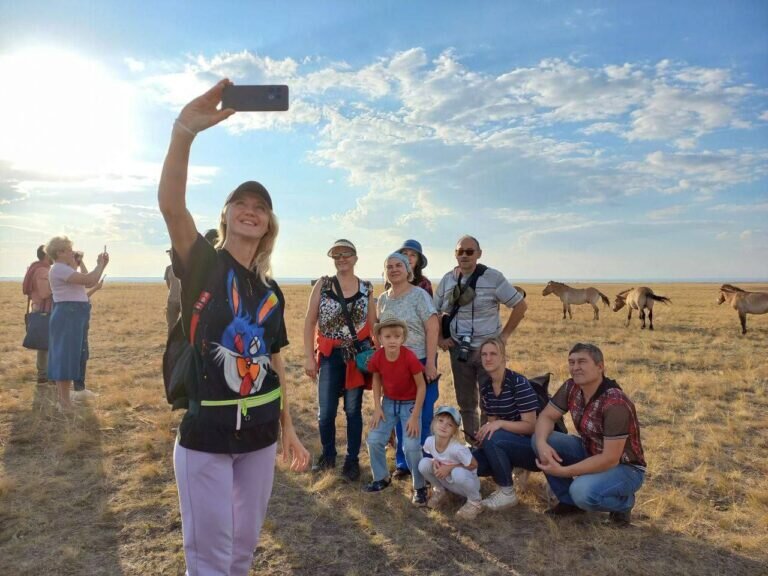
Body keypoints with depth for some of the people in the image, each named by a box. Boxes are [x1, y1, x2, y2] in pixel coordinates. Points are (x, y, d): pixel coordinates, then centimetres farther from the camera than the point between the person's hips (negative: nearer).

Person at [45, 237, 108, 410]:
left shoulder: (66, 270, 18)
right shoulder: (58, 268, -14)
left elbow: (89, 283, 19)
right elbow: (88, 280, -24)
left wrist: (102, 265, 11)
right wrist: (100, 264, -9)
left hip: (73, 316, 11)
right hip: (67, 316, -11)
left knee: (69, 357, 14)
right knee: (65, 357, -7)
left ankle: (64, 400, 23)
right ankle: (64, 403, -2)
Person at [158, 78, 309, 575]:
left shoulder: (272, 292, 6)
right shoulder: (202, 264, -6)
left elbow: (275, 363, 11)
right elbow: (171, 204, -25)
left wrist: (289, 430, 12)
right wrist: (185, 130, -39)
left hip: (260, 433, 5)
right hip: (204, 433, -4)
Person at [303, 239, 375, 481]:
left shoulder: (366, 288, 2)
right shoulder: (322, 285, -2)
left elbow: (372, 325, 5)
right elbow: (309, 322, -1)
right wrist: (308, 357, -5)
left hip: (358, 354, 0)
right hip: (329, 355, 0)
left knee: (353, 409, 8)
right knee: (325, 412, 2)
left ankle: (352, 459, 24)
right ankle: (328, 454, 28)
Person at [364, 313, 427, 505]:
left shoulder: (410, 358, -28)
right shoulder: (377, 357, -16)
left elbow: (421, 386, -17)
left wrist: (415, 416, -16)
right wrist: (377, 407, -3)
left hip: (410, 404, -4)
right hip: (388, 403, 4)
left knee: (412, 446, -11)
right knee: (374, 441, 1)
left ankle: (420, 487, 12)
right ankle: (382, 478, 25)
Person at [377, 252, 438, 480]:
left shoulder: (419, 295, -8)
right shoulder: (383, 299, 8)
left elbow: (432, 329, -13)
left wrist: (430, 363, -17)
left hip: (420, 362, -4)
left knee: (422, 417, 3)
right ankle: (403, 463, 25)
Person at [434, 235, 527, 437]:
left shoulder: (493, 277, -9)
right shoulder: (447, 280, 3)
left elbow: (520, 305, -6)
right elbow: (434, 312, 13)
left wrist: (505, 334, -7)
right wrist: (440, 338, 3)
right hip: (459, 351, 4)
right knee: (465, 403, 14)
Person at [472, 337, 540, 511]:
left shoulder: (519, 383, -20)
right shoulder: (485, 385, 1)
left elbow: (530, 426, -20)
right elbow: (492, 421, 6)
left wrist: (500, 423, -32)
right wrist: (483, 432, -15)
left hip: (532, 446, -6)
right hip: (506, 444, 6)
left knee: (492, 439, -33)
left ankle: (507, 493, -12)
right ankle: (512, 467, 8)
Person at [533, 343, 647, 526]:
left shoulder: (616, 404, -31)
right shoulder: (571, 387, -10)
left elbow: (610, 459, -31)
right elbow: (546, 416, -5)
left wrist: (563, 472, -31)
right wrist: (542, 444, -27)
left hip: (625, 467, -7)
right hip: (590, 453, 7)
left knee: (582, 491, -35)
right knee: (539, 439, -12)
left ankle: (624, 501, 1)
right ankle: (569, 501, 6)